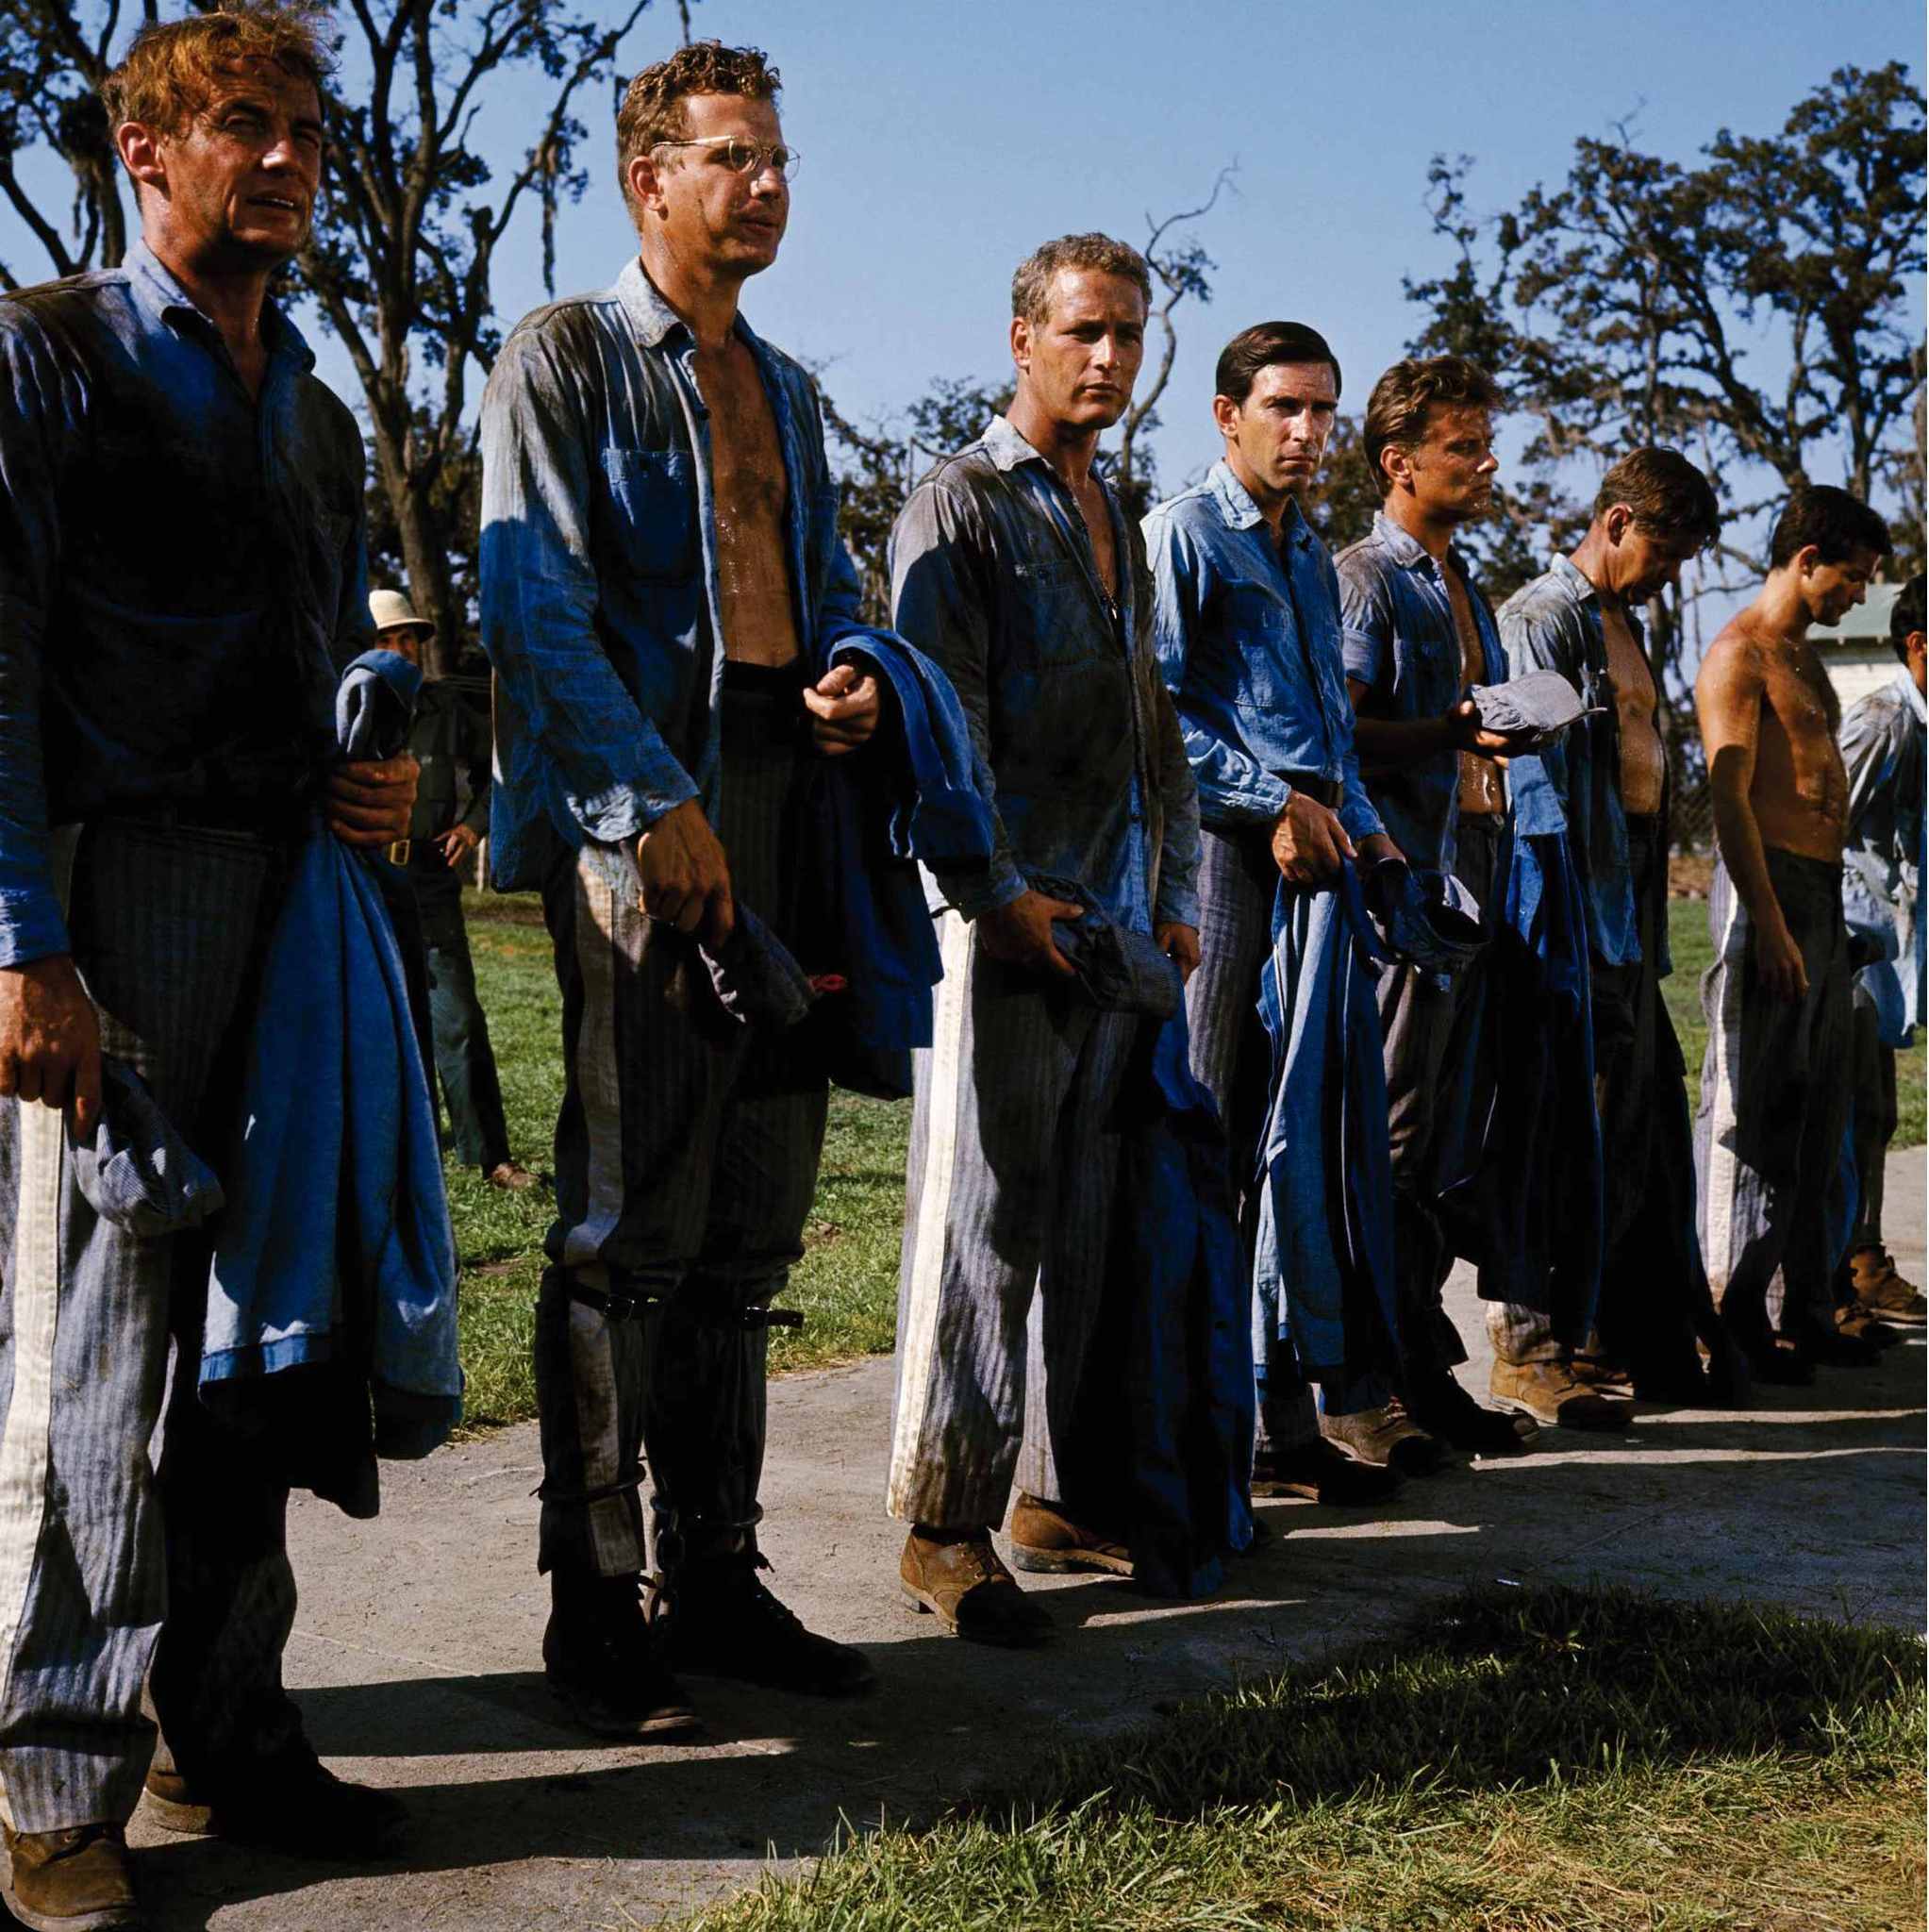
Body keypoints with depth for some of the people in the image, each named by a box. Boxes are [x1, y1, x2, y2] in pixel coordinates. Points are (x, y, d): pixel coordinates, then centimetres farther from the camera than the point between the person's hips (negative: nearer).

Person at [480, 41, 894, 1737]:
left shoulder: (785, 388, 24)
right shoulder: (564, 358, 2)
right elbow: (538, 601, -8)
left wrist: (854, 679, 2)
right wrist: (655, 805, -18)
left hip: (781, 812, 7)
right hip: (638, 819, -7)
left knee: (750, 1224, 8)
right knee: (632, 1220, -7)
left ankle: (713, 1571, 17)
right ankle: (596, 1601, 2)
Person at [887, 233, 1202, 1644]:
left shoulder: (1120, 523, 22)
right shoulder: (962, 502, -1)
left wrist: (1177, 896, 16)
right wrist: (997, 894, -17)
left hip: (1120, 929, 7)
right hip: (1007, 921, -7)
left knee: (1081, 1223, 9)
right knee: (984, 1224, -6)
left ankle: (1052, 1491, 18)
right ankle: (946, 1527, 0)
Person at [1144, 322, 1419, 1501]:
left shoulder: (1313, 555, 23)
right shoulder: (1185, 535, -1)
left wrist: (1366, 827, 14)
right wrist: (1275, 803, -13)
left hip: (1321, 851, 8)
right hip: (1234, 851, -8)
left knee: (1334, 1129, 7)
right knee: (1234, 1145, -5)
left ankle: (1340, 1391, 13)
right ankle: (1254, 1415, 0)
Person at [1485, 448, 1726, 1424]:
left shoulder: (1625, 625, 21)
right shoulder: (1541, 619, -10)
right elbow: (1534, 777, -16)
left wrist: (1646, 930, 20)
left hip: (1630, 913, 10)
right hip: (1572, 913, -10)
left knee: (1637, 1120, 12)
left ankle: (1625, 1332, 22)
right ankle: (1529, 1350, 1)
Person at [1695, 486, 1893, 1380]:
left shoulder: (1801, 654, 20)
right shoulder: (1739, 655, -9)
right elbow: (1730, 798, -17)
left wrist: (1823, 916, 19)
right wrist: (1769, 926, -22)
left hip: (1822, 894, 10)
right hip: (1770, 885, -10)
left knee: (1817, 1113, 11)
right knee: (1757, 1108, -6)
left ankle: (1803, 1310, 17)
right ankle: (1739, 1315, -2)